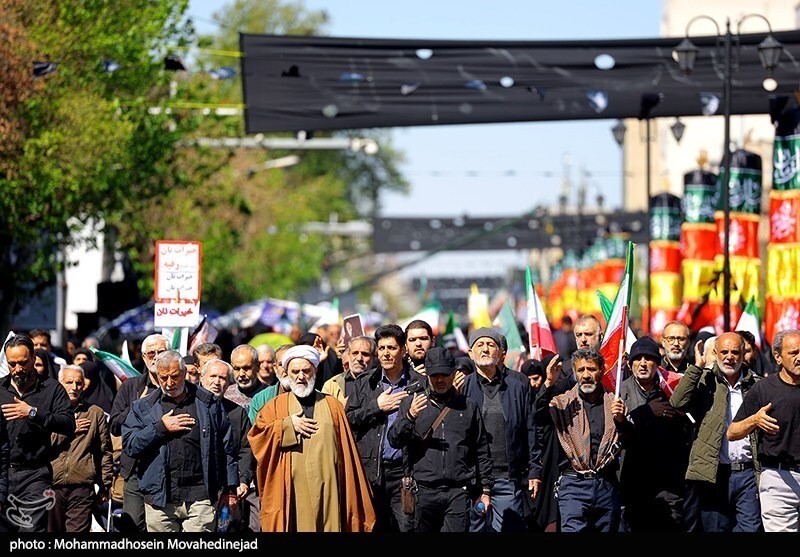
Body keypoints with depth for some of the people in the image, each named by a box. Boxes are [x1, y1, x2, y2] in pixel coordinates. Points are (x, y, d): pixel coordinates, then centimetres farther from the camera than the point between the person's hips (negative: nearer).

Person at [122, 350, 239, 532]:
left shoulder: (208, 403, 10)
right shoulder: (144, 407, 11)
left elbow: (227, 447, 12)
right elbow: (128, 444, 1)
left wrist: (230, 488, 10)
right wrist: (160, 428, -7)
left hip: (200, 497, -1)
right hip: (160, 499, 1)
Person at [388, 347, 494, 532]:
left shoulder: (468, 406, 14)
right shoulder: (411, 403, 12)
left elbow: (482, 452, 17)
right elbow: (394, 440, 2)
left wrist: (485, 489, 12)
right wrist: (409, 417, -16)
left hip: (458, 493, 0)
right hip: (424, 492, 0)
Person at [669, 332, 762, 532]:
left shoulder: (756, 385, 10)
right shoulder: (705, 381, 5)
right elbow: (678, 403, -12)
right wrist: (697, 366, -11)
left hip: (748, 472, 1)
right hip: (714, 474, -1)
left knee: (751, 528, -4)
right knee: (715, 528, 6)